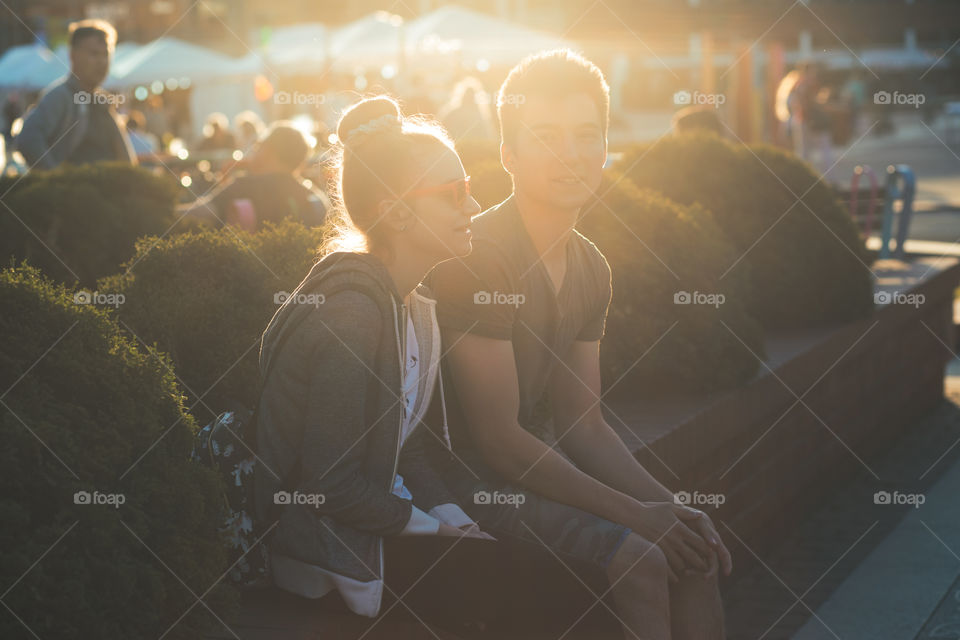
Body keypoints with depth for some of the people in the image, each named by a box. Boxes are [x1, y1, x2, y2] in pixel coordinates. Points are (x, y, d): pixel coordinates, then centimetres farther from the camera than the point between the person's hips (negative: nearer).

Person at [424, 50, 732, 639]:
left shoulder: (591, 269, 6)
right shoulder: (476, 258, -20)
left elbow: (582, 422, 9)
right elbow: (497, 438, -21)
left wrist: (670, 506, -6)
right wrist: (634, 514, -19)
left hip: (542, 460, 8)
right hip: (469, 473, -8)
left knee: (696, 546, -6)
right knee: (637, 561, -22)